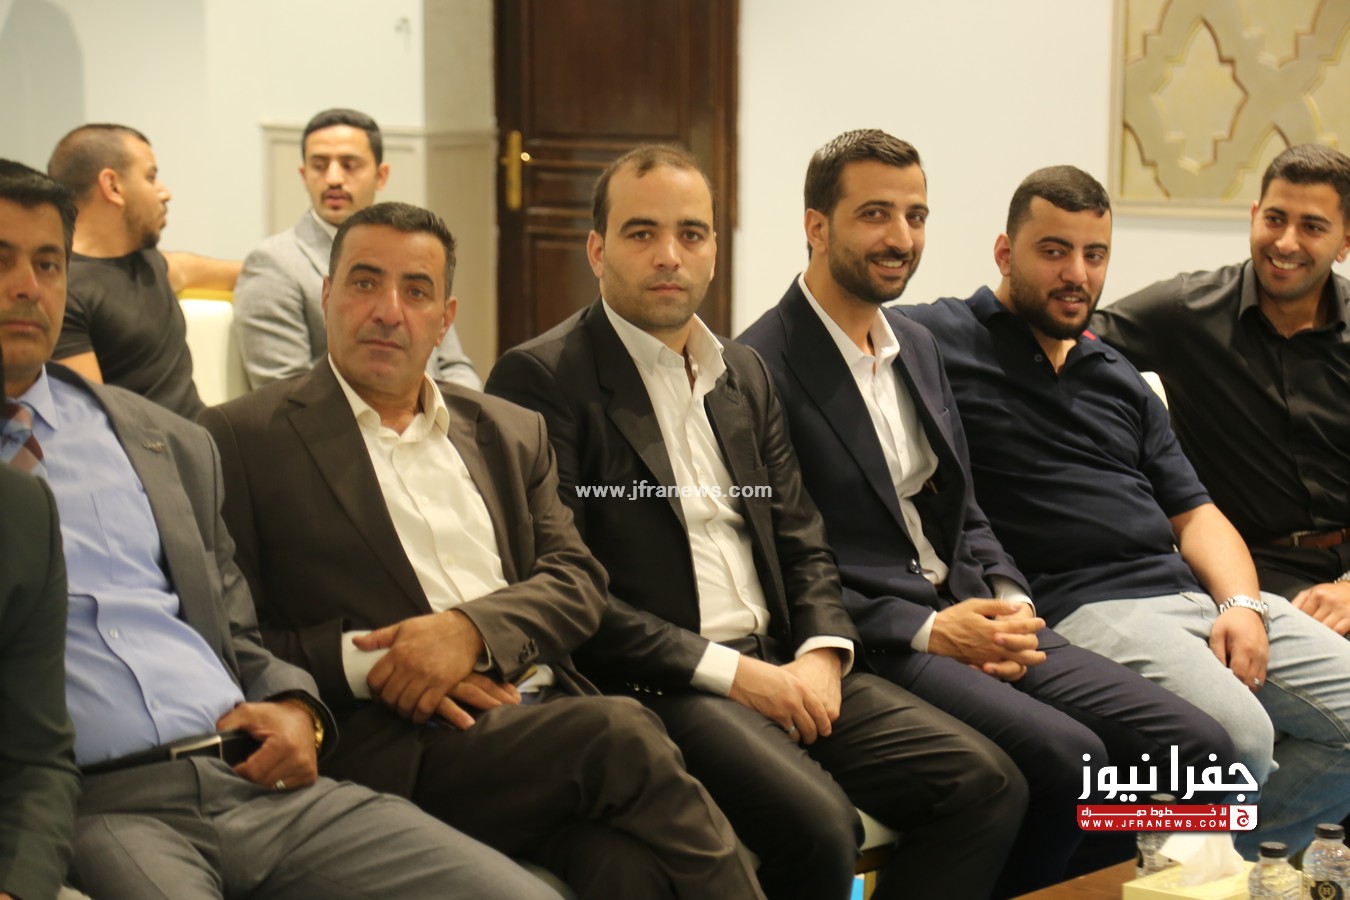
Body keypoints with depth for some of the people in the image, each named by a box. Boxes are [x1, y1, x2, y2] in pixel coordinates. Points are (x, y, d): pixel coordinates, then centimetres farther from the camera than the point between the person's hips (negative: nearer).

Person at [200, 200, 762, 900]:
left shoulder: (510, 434, 23)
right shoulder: (244, 439, 8)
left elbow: (577, 582, 12)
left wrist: (472, 629, -8)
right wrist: (358, 662, -14)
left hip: (544, 709, 4)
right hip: (393, 742, -4)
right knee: (622, 740, -30)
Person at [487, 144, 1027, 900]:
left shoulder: (746, 374, 19)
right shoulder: (542, 379, -4)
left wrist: (822, 655, -4)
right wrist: (729, 671, -14)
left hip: (780, 665, 7)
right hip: (650, 686, -7)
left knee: (987, 786, -10)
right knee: (817, 822, -31)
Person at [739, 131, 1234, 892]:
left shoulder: (919, 346, 17)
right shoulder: (761, 369, -10)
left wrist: (1009, 601, 1)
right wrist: (927, 630, -16)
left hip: (969, 614, 8)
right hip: (871, 642, -8)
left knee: (1195, 745, -8)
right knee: (1067, 757, -29)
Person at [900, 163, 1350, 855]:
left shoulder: (1120, 380, 25)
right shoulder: (941, 339, 4)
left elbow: (1193, 514, 22)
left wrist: (1241, 603, 0)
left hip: (1192, 590, 8)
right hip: (1082, 607, -8)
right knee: (1237, 732, -31)